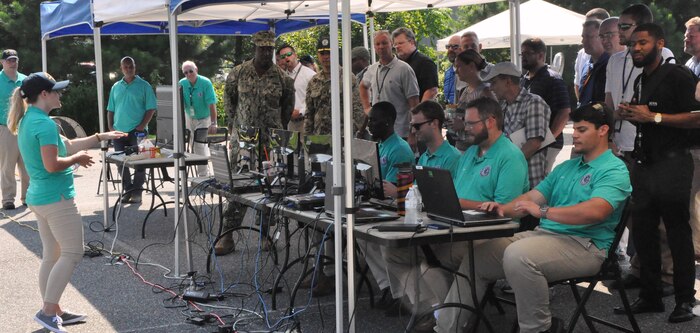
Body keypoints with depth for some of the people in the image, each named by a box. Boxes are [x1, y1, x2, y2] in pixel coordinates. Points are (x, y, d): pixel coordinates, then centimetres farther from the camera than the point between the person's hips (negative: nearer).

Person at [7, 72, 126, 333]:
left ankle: (54, 312, 21)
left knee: (52, 256, 14)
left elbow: (67, 145, 20)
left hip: (38, 197, 10)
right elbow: (52, 165, -25)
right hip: (56, 198, -10)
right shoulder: (45, 124, -18)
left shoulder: (27, 121, 14)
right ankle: (47, 311, -5)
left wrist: (100, 137, 20)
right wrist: (77, 159, -9)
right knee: (72, 253, -4)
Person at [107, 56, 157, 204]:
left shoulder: (144, 86, 0)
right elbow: (110, 110, 15)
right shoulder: (116, 87, 12)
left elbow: (151, 108, -4)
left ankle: (137, 192, 4)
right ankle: (127, 190, 17)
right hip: (119, 131, 4)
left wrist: (142, 126, -14)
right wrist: (110, 127, 3)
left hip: (137, 131, -4)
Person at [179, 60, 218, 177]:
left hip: (204, 119, -5)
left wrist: (213, 123, -29)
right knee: (193, 146, 10)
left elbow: (212, 104, -24)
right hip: (189, 118, 5)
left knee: (200, 146, -13)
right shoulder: (182, 84, -9)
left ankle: (203, 174, -7)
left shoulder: (206, 83, -21)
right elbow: (180, 104, -5)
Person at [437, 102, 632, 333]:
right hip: (544, 234, 9)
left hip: (583, 245, -9)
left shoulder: (614, 170, -6)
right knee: (477, 257, -1)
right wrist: (503, 208, -4)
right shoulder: (566, 167, 22)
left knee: (517, 256, -35)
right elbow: (531, 197, 17)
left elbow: (595, 211, -25)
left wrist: (543, 211, -27)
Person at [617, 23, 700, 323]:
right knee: (643, 231, 9)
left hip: (671, 162, -8)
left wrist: (653, 116, -19)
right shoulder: (640, 81, 18)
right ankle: (650, 296, 18)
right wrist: (629, 114, 8)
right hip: (643, 162, 8)